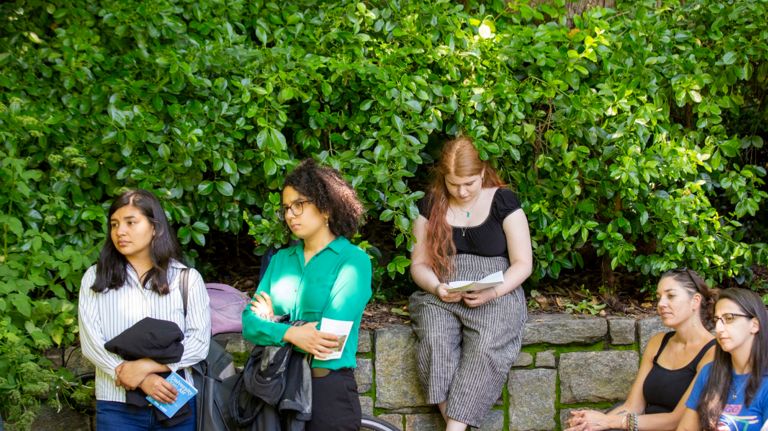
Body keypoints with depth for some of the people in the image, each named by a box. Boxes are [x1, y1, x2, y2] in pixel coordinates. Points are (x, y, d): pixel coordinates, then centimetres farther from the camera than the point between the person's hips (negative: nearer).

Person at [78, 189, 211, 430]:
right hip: (117, 405, 0)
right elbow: (91, 342, -4)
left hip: (175, 402, 0)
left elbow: (199, 343, -4)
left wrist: (145, 366, -16)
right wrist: (142, 381, -15)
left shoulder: (187, 278, 5)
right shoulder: (95, 278, 6)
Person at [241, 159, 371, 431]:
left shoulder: (353, 260, -6)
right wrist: (289, 333, -20)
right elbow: (250, 324, 0)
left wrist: (273, 322, -4)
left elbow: (331, 336, -17)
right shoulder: (280, 259, 11)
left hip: (328, 387, -5)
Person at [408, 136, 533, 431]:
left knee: (485, 348, -33)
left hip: (495, 295, -2)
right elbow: (418, 264, 11)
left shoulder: (503, 202, 3)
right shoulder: (430, 206, 9)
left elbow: (523, 264, 1)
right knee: (435, 343, -32)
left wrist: (493, 292, -16)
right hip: (441, 296, 2)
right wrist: (436, 287, -11)